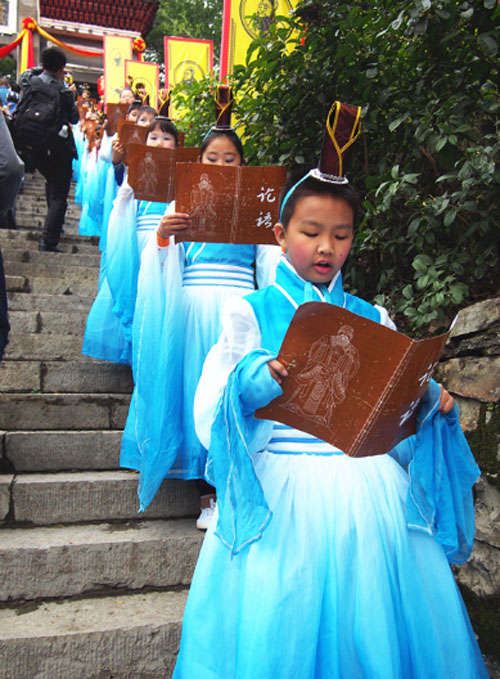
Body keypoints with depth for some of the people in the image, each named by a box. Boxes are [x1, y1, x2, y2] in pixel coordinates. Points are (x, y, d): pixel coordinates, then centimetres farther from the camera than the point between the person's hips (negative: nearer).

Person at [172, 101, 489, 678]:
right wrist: (265, 377, -22)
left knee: (371, 627, 9)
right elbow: (213, 403, -5)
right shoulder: (252, 312, 2)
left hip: (369, 488, 3)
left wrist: (430, 401, -8)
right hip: (283, 489, -2)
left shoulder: (372, 319, 11)